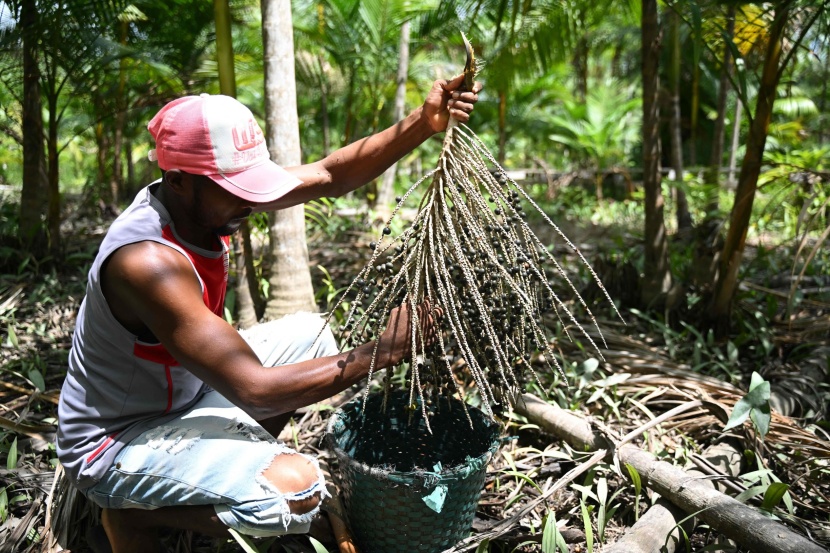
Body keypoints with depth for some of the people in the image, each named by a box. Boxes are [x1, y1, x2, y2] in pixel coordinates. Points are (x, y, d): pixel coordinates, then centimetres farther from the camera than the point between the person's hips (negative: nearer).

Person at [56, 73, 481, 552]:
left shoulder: (206, 198, -10)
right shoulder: (147, 260, -35)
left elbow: (332, 176, -7)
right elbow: (256, 391, -35)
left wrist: (424, 123, -19)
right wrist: (382, 352, -31)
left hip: (183, 391, 9)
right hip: (118, 441, -8)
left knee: (310, 334, 14)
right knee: (298, 489, -30)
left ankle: (228, 464, 11)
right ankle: (134, 513, -4)